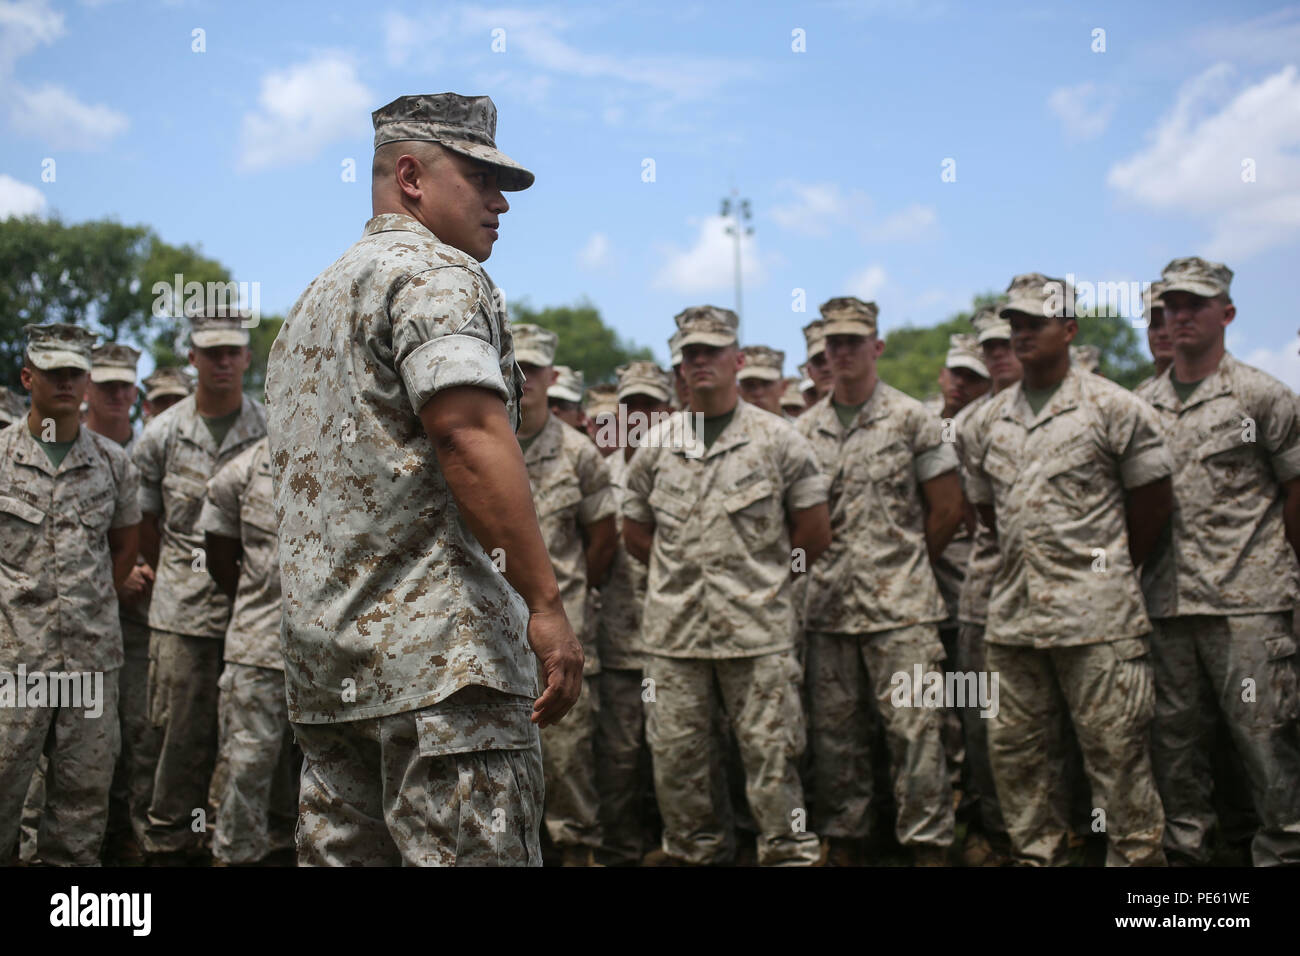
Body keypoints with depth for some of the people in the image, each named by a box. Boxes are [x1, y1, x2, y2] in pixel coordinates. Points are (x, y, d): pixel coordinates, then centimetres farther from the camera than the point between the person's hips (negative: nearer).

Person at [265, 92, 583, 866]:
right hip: (440, 655, -10)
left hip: (325, 659, 10)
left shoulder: (312, 304, 25)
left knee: (343, 851, 10)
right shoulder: (437, 275, -5)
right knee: (476, 852, -10)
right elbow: (469, 437, -21)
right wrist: (546, 604, -22)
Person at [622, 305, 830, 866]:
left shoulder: (777, 440, 2)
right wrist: (682, 572, 9)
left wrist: (764, 575, 7)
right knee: (676, 752, 6)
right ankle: (695, 851, 20)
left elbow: (814, 533, 6)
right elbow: (634, 531, 17)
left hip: (758, 629, -3)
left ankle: (788, 852, 8)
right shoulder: (655, 446, 10)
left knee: (771, 751, -2)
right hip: (674, 629, 3)